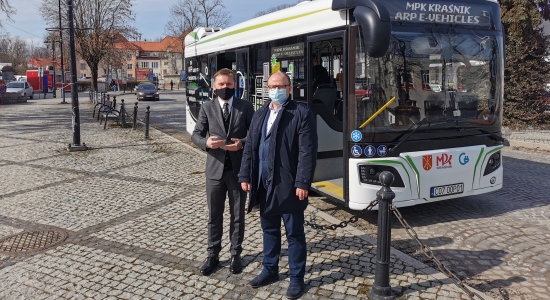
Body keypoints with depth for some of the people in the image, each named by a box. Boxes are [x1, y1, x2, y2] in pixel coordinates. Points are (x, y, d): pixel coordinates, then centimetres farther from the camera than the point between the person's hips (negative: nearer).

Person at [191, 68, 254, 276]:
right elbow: (196, 134, 3)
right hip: (215, 168, 1)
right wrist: (206, 143, -19)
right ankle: (212, 255, 24)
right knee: (214, 216, 10)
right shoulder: (207, 108, 3)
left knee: (238, 215, 10)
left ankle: (235, 255, 25)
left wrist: (242, 143, -19)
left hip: (239, 169, -1)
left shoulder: (245, 107, 0)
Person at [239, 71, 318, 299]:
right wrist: (245, 176, 8)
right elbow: (249, 148, 15)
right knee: (269, 229, 18)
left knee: (294, 233, 6)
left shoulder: (301, 113, -7)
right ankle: (270, 269, 35)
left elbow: (307, 151, -13)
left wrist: (303, 182, -18)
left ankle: (296, 278, 19)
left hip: (288, 186, -6)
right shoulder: (259, 115, 13)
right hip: (264, 185, 6)